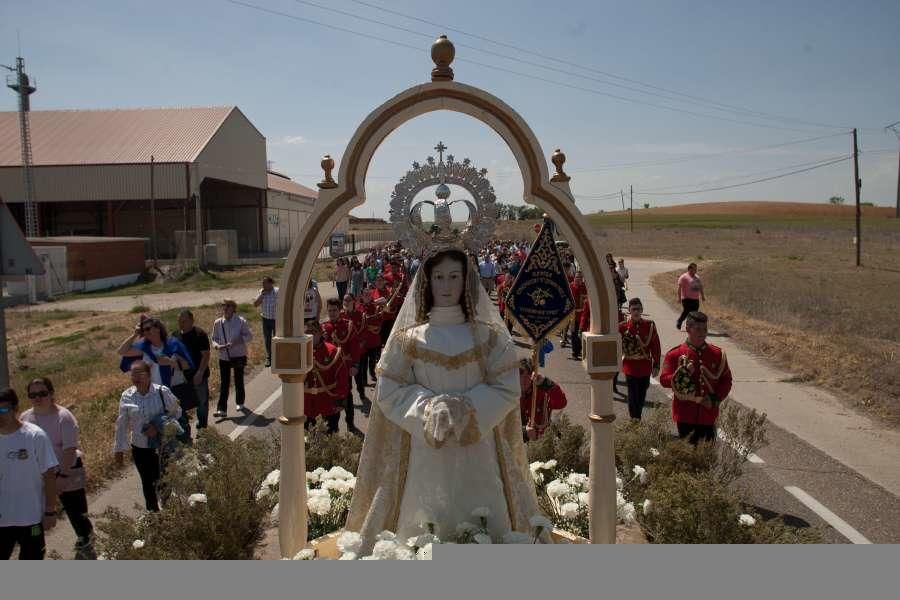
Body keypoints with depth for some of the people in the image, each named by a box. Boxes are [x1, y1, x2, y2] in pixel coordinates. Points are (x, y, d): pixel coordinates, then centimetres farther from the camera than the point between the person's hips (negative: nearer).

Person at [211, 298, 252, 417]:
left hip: (239, 355, -1)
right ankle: (221, 409, 0)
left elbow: (249, 336, -7)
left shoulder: (241, 321, -10)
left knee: (239, 380, 13)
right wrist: (217, 346, -15)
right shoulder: (218, 323, -2)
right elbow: (214, 338, 7)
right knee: (224, 383, 0)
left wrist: (238, 342, -23)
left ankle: (239, 403, 34)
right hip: (224, 357, 1)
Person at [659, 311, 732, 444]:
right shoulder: (675, 354, -3)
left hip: (709, 414, 2)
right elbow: (663, 380, -5)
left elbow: (726, 380, 9)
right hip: (685, 416, -2)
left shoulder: (718, 354, 5)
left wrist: (715, 399, -5)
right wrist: (682, 374, -21)